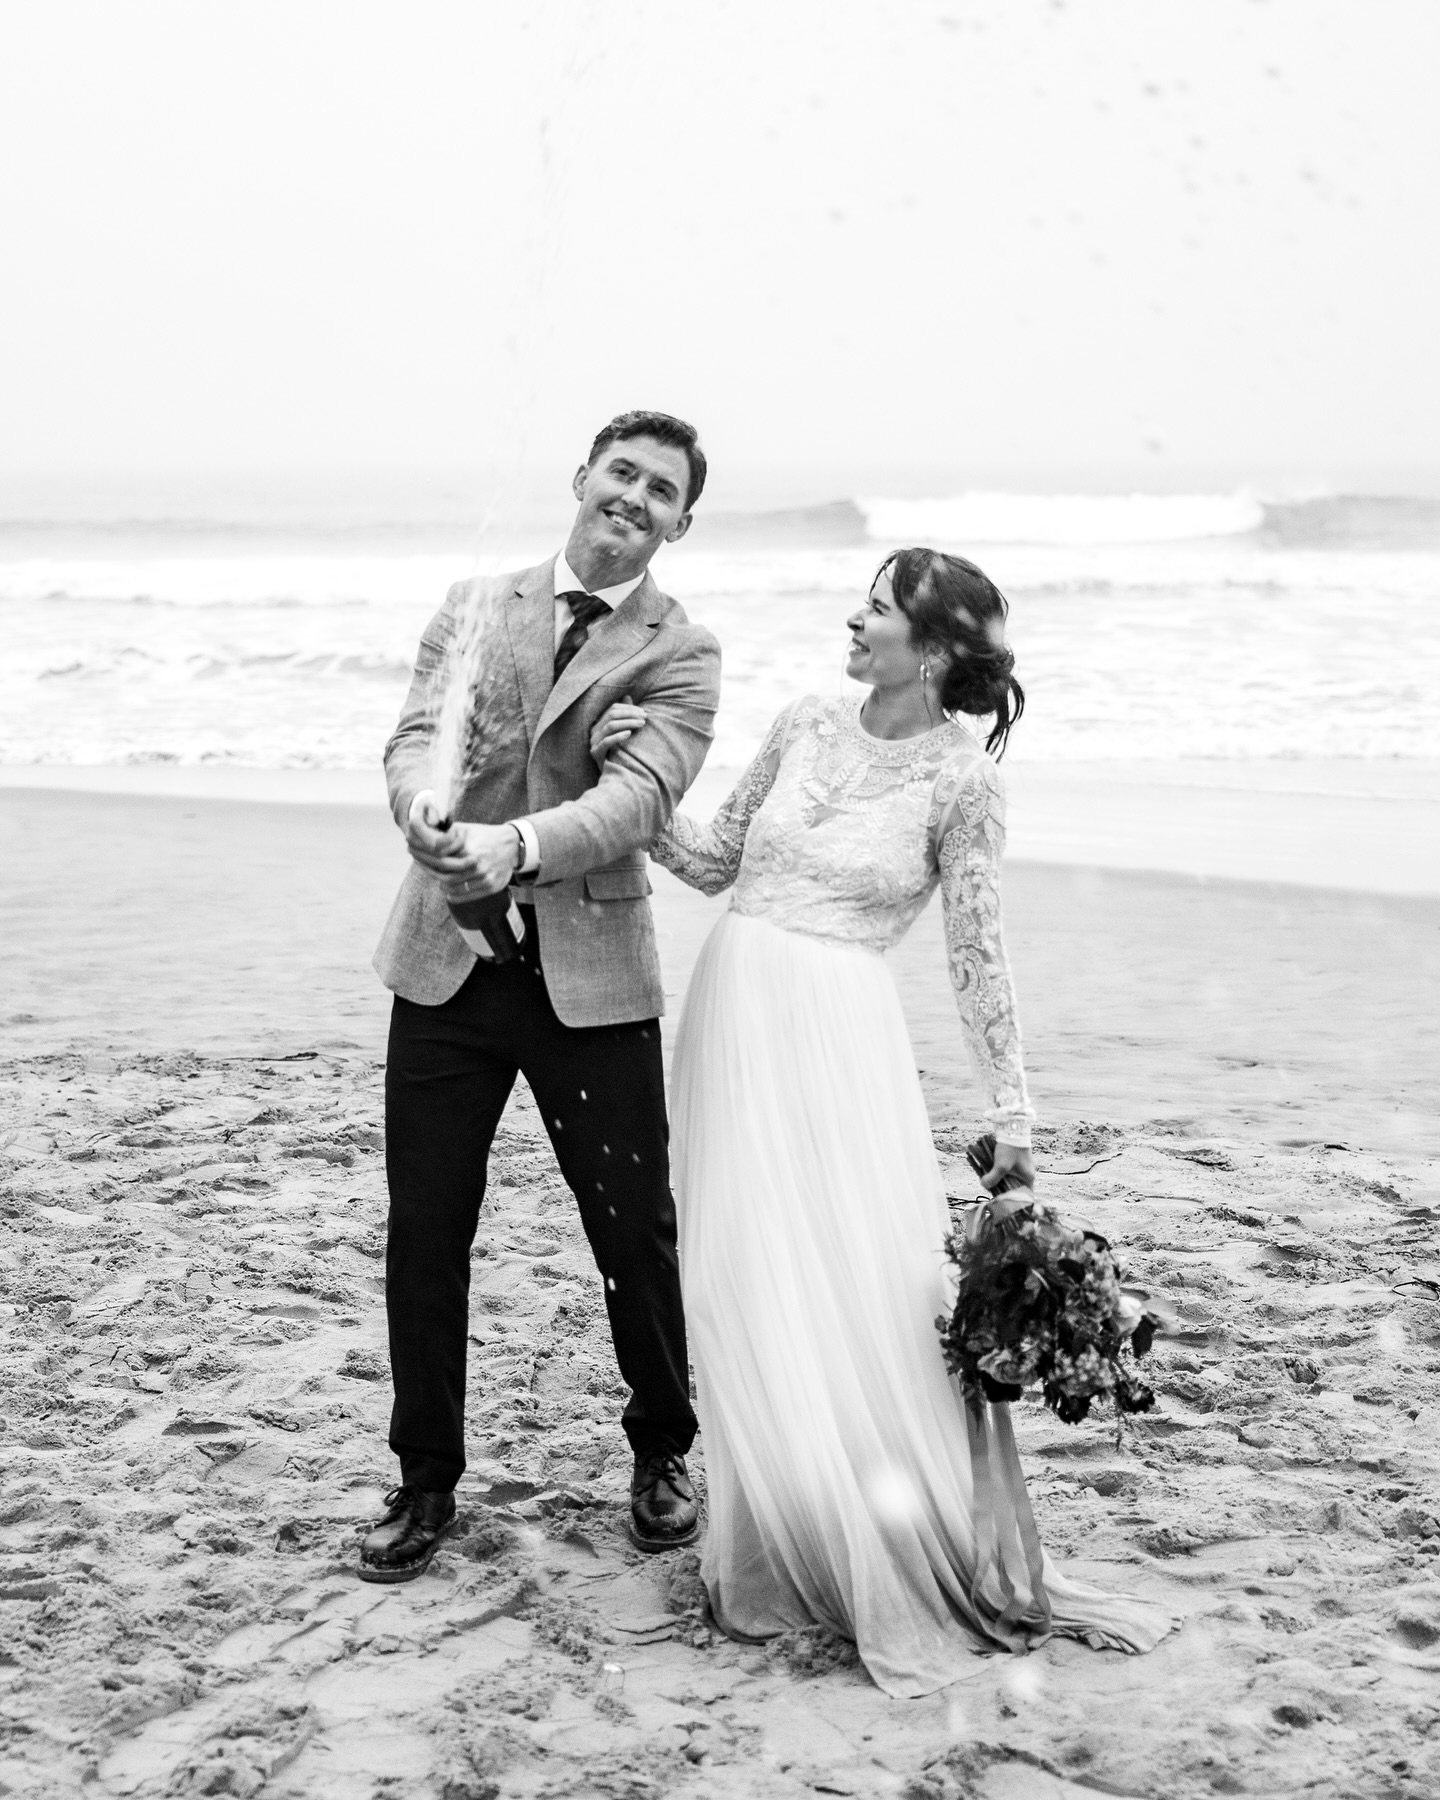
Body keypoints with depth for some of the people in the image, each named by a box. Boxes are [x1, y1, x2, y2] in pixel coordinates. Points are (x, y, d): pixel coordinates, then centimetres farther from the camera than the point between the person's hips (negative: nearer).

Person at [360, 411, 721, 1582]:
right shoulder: (475, 604, 10)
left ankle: (662, 1453, 31)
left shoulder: (682, 655, 1)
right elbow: (419, 730, -3)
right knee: (424, 1234, 7)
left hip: (591, 977, -2)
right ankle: (426, 1481, 24)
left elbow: (641, 794, -15)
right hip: (447, 963, 2)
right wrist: (424, 805, -28)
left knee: (636, 1230, 6)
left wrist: (517, 844, -34)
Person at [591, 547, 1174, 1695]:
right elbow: (716, 863, 16)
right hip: (736, 1019, 5)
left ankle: (914, 1568, 13)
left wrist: (1012, 1111, -3)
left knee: (870, 1295, -5)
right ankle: (785, 1554, 22)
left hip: (841, 1037, -5)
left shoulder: (959, 778, -6)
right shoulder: (805, 728, 8)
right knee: (752, 1294, 7)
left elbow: (978, 955, -4)